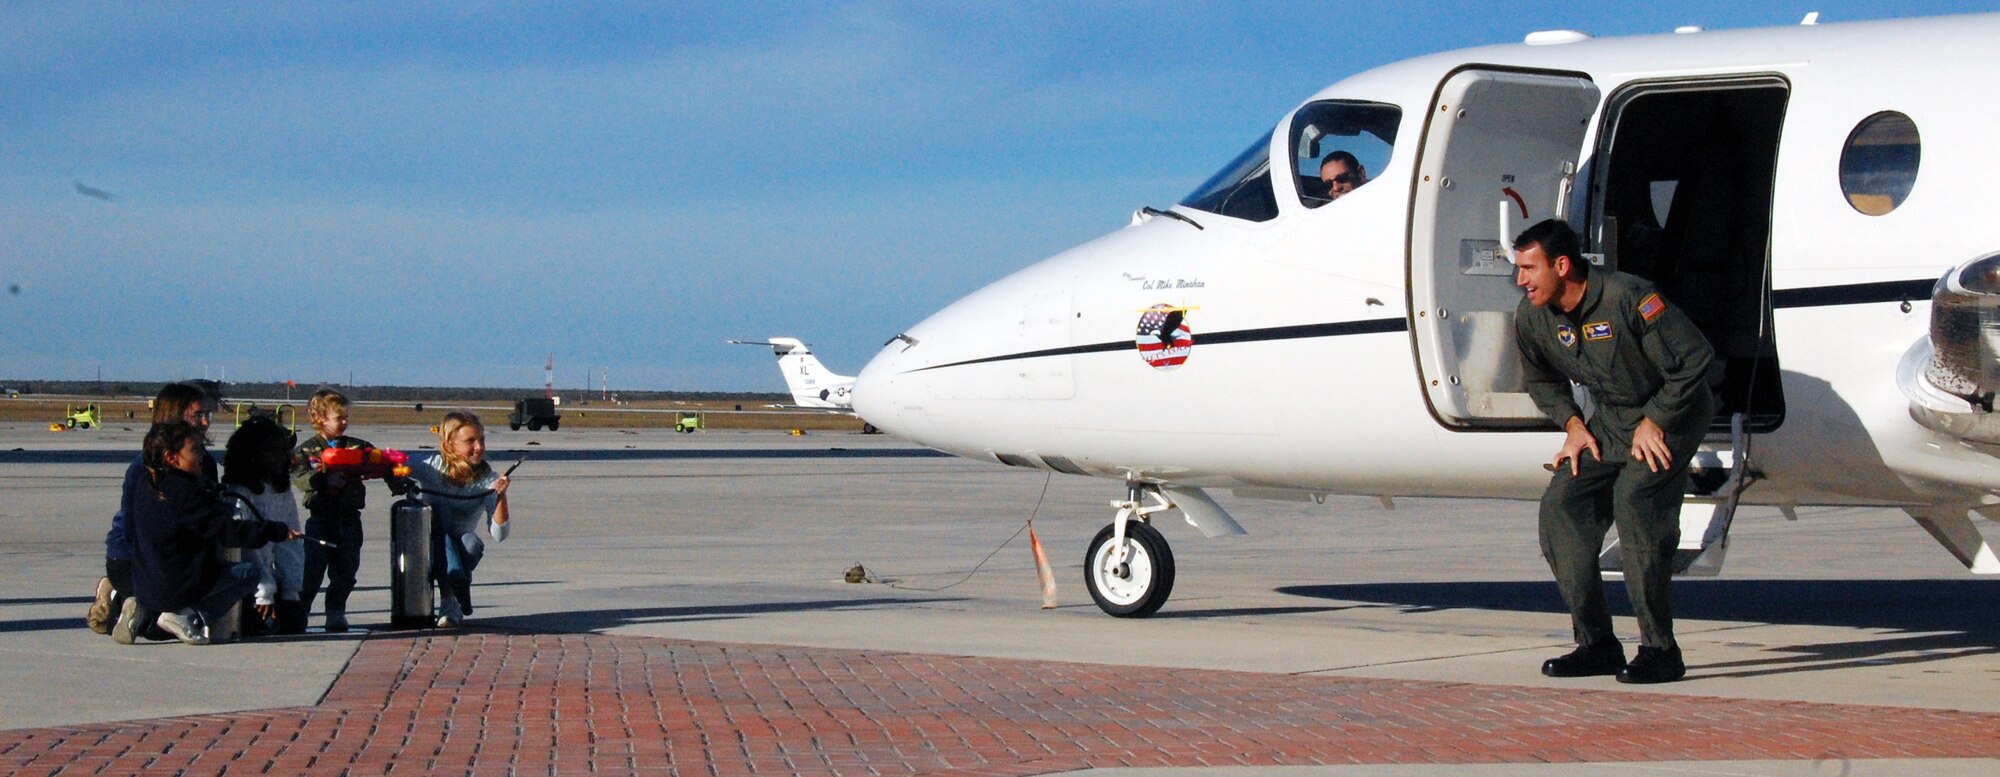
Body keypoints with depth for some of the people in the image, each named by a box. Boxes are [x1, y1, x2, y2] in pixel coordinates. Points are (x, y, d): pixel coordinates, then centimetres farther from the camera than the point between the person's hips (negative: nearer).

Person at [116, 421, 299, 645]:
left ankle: (143, 609, 10)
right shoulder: (186, 491, -17)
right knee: (248, 572, 4)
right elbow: (228, 530, -21)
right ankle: (187, 617, -8)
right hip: (178, 587, -8)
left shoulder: (145, 490, 8)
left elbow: (129, 526, 24)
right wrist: (278, 531, -19)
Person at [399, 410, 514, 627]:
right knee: (436, 508, -28)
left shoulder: (487, 480, -7)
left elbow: (499, 535, -15)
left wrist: (501, 496, -28)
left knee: (471, 544, -33)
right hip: (423, 549, 0)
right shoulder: (433, 467, -7)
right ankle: (449, 597, -40)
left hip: (459, 553, 0)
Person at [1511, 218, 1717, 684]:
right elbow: (1543, 382, 15)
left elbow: (1694, 358, -20)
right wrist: (1572, 424, 0)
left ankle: (1659, 650, -20)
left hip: (1671, 414, -7)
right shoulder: (1531, 318, -6)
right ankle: (1596, 644, 0)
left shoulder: (1627, 298, -27)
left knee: (1634, 499, -26)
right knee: (1561, 502, -8)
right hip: (1608, 420, 7)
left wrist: (1653, 421, -17)